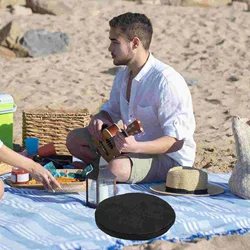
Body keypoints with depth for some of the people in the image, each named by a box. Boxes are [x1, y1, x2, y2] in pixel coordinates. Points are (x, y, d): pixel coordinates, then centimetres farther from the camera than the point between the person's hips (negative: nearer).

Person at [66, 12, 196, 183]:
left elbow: (176, 140, -26)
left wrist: (135, 147, -42)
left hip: (169, 157, -8)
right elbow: (111, 110, 20)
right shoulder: (123, 76, 3)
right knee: (75, 139, 3)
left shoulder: (166, 81, -25)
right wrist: (99, 118, -7)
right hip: (133, 145, 8)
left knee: (117, 169, -35)